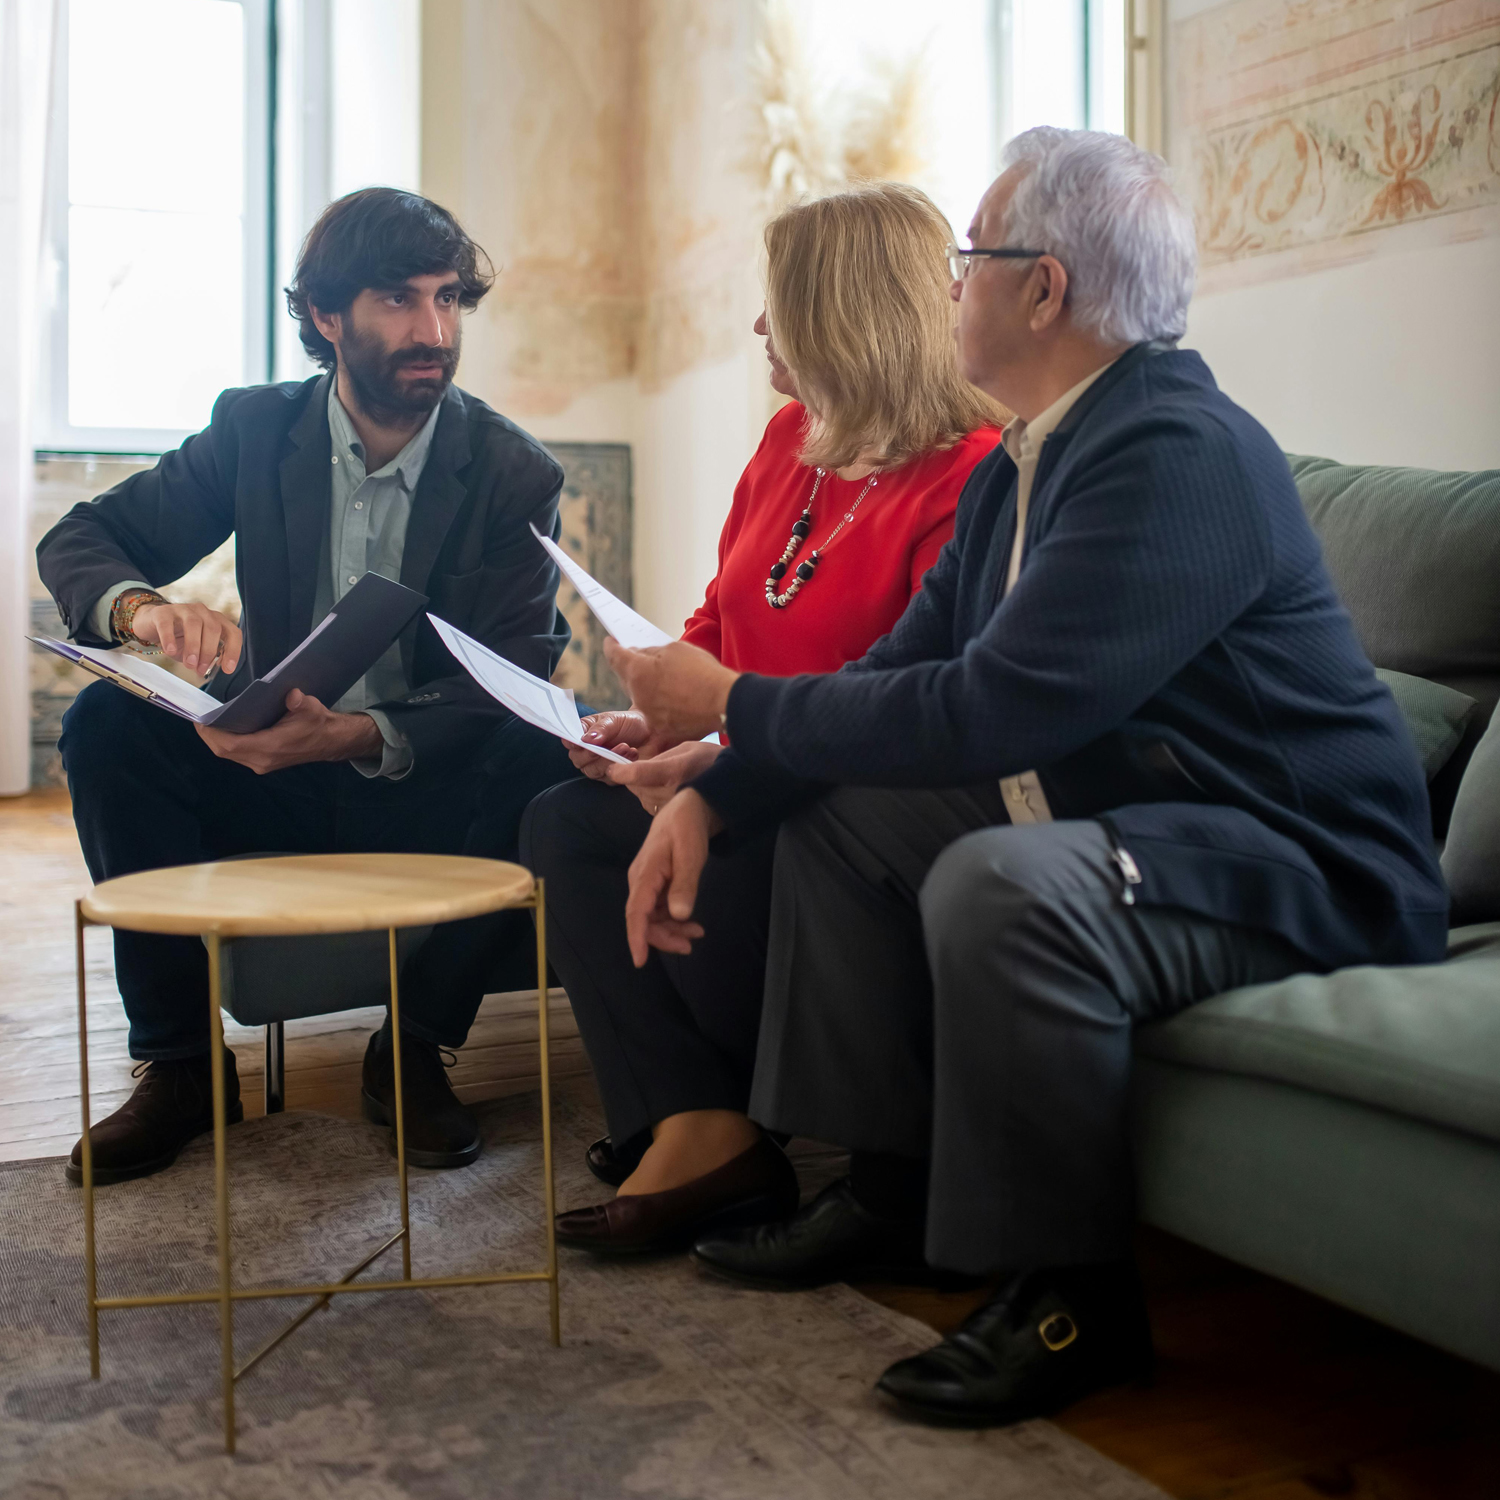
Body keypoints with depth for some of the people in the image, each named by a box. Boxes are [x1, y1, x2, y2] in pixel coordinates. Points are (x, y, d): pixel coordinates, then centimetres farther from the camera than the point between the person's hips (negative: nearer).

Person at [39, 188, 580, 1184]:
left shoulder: (516, 475, -8)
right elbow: (79, 541, -2)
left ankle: (415, 1047, -12)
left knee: (544, 759, -31)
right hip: (272, 775, 2)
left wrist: (360, 735, -36)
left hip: (426, 793, -2)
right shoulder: (256, 430, -1)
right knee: (107, 724, -22)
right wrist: (138, 605, -28)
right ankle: (181, 1061, -12)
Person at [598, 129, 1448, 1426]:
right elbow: (900, 668, 9)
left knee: (997, 883, -35)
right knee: (833, 801, 8)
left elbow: (983, 711, -31)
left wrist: (731, 706, -19)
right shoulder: (1023, 467, 9)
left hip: (1295, 865, -10)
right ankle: (891, 1187, 11)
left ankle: (1072, 1295, -13)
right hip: (1119, 815, 10)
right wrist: (712, 796, -4)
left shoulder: (1180, 453, -22)